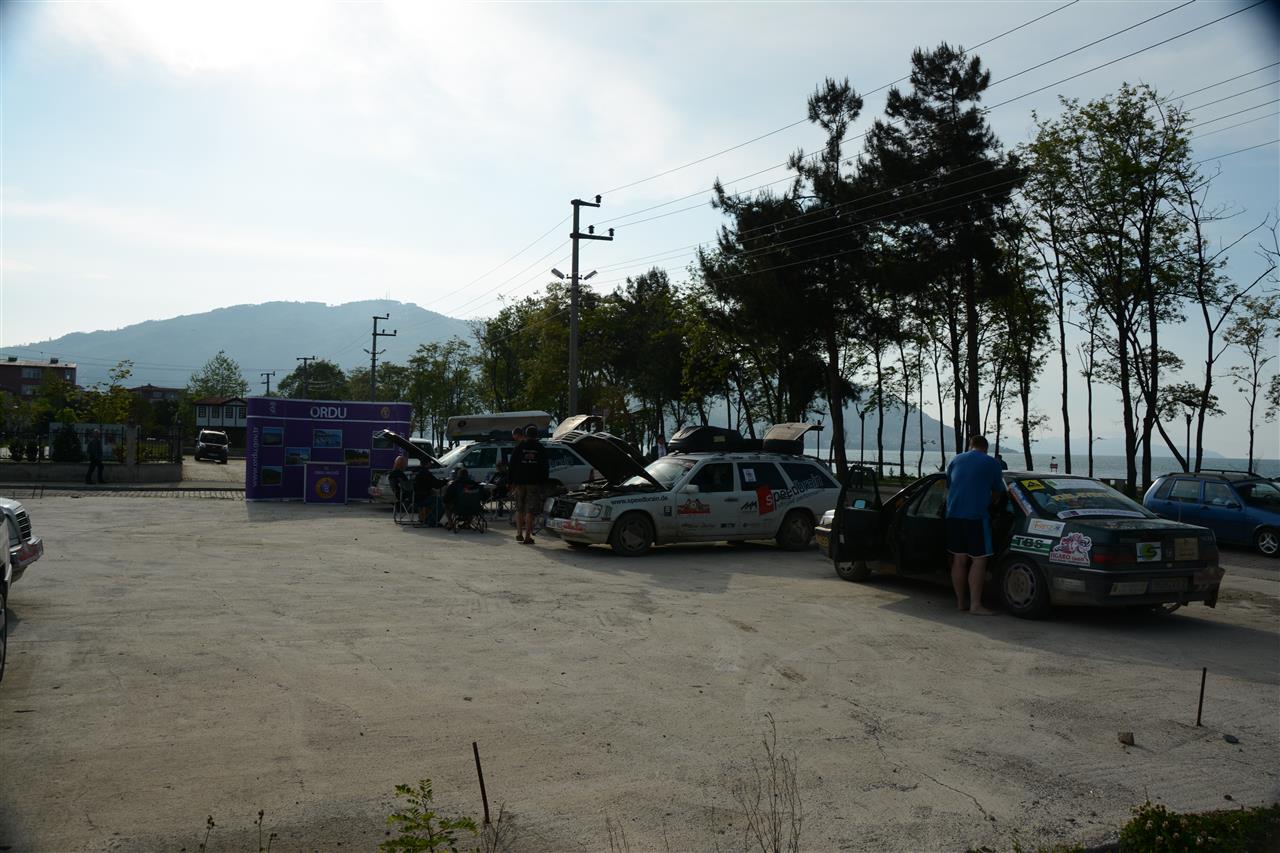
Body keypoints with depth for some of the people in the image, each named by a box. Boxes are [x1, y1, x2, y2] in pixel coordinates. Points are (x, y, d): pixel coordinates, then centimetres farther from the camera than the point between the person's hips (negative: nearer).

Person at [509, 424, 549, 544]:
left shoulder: (519, 447, 4)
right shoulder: (541, 449, 3)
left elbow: (512, 465, 3)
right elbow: (545, 467, 4)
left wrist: (511, 481, 8)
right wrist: (543, 482, 10)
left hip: (520, 482, 1)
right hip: (535, 483, -1)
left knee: (519, 509, 14)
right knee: (530, 510, -2)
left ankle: (519, 533, 8)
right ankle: (527, 537, -5)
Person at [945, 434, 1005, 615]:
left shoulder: (956, 460, 16)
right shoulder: (991, 463, 4)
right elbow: (998, 492, 12)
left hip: (953, 514, 5)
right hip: (976, 516, -5)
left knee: (959, 559, 9)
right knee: (978, 560, -2)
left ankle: (960, 602, 13)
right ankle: (975, 604, -6)